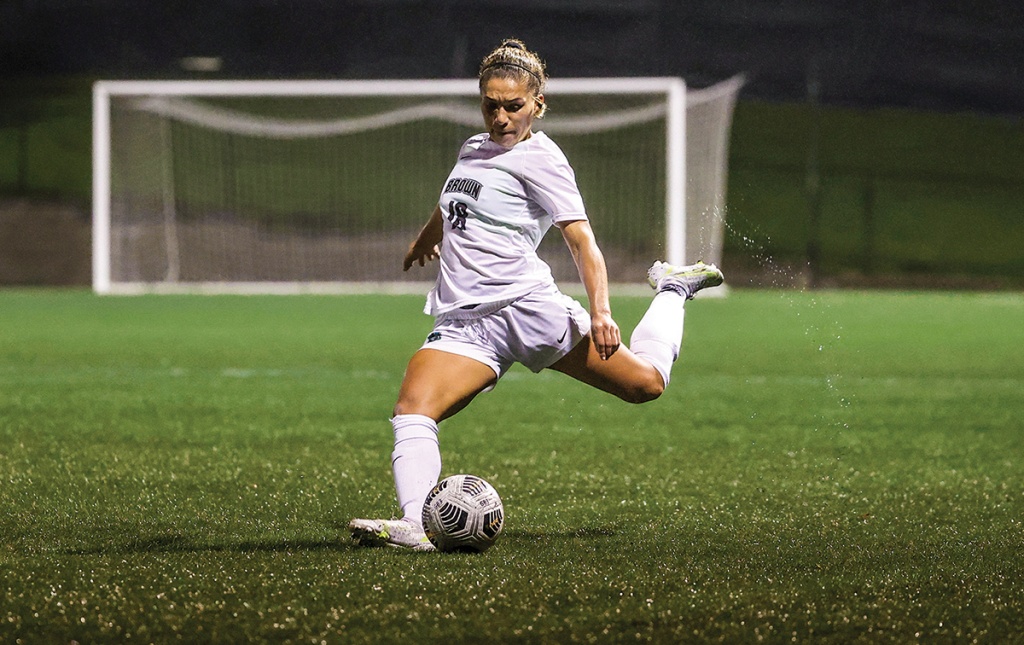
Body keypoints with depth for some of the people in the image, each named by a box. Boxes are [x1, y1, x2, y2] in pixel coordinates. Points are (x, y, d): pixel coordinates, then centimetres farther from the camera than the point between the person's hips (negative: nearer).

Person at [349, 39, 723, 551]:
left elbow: (581, 239, -11)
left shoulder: (539, 159, -3)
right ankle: (415, 526, -36)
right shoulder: (474, 149, 18)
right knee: (412, 409, -22)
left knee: (645, 383, 1)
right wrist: (426, 239, 61)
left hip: (525, 305, -5)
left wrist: (599, 311, -24)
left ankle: (673, 289, 28)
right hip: (464, 324, 5)